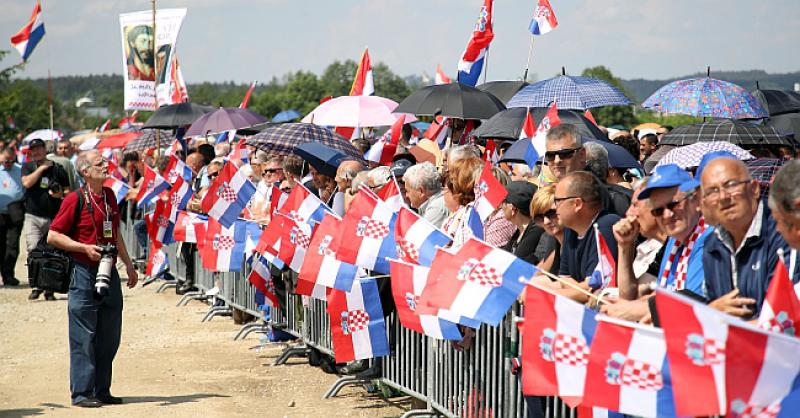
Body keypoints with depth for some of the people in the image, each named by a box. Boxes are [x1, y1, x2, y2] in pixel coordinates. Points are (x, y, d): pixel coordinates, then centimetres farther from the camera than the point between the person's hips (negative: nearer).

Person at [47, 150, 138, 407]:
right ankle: (82, 393, 3)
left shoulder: (109, 196, 12)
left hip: (109, 273, 7)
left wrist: (129, 265, 21)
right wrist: (85, 248, -17)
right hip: (84, 273, -7)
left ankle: (102, 391, 18)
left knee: (109, 337, 10)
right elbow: (53, 236, -9)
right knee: (84, 337, -3)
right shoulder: (75, 200, -9)